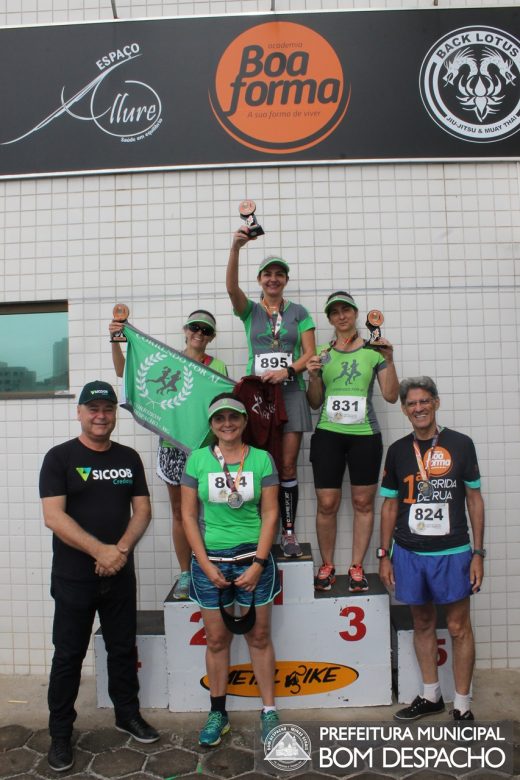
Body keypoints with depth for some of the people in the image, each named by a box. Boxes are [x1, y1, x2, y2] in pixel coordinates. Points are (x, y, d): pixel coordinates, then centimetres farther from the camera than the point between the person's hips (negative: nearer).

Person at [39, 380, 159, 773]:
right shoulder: (60, 457, -7)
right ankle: (60, 733, 25)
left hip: (120, 576, 4)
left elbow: (142, 509, 3)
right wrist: (99, 551, -20)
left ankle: (128, 714, 34)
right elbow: (53, 515, -15)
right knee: (68, 656, 8)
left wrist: (121, 549, -14)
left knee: (123, 649, 16)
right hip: (73, 578, -3)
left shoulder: (129, 457, 5)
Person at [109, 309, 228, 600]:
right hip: (172, 443, 1)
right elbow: (124, 371, 5)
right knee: (180, 511, 9)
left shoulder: (217, 367, 5)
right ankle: (185, 573, 21)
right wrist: (115, 341, -7)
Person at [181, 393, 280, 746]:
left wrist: (258, 564, -9)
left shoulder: (262, 459, -3)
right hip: (210, 560, 1)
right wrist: (206, 565, -6)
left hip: (253, 558, 0)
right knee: (217, 640, 12)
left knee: (259, 637, 10)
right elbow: (189, 515, -1)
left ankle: (269, 711, 27)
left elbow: (270, 514, -3)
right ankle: (218, 713, 30)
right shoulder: (198, 460, -2)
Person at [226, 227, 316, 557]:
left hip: (291, 392, 0)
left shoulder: (298, 312, 11)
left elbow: (310, 352, 4)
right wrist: (236, 248, -26)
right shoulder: (250, 310, 9)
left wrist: (287, 371, -14)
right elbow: (231, 286, -11)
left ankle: (289, 532, 8)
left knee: (288, 466, 0)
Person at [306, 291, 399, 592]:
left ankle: (357, 567, 18)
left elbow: (391, 396, 1)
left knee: (363, 502, 5)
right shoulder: (322, 353, 8)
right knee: (327, 503, 0)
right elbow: (315, 402, 9)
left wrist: (389, 360, -11)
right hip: (328, 434, 1)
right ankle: (327, 566, 16)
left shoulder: (374, 350, 4)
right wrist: (313, 376, -8)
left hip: (365, 435, 0)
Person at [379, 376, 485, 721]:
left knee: (459, 628, 6)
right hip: (408, 553, 3)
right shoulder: (398, 451, 3)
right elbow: (390, 505, 8)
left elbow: (475, 500, 1)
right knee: (423, 624, 15)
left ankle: (462, 705, 22)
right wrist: (384, 555, 6)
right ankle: (431, 696, 32)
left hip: (453, 552, -2)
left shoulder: (460, 444, -3)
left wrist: (478, 553, -3)